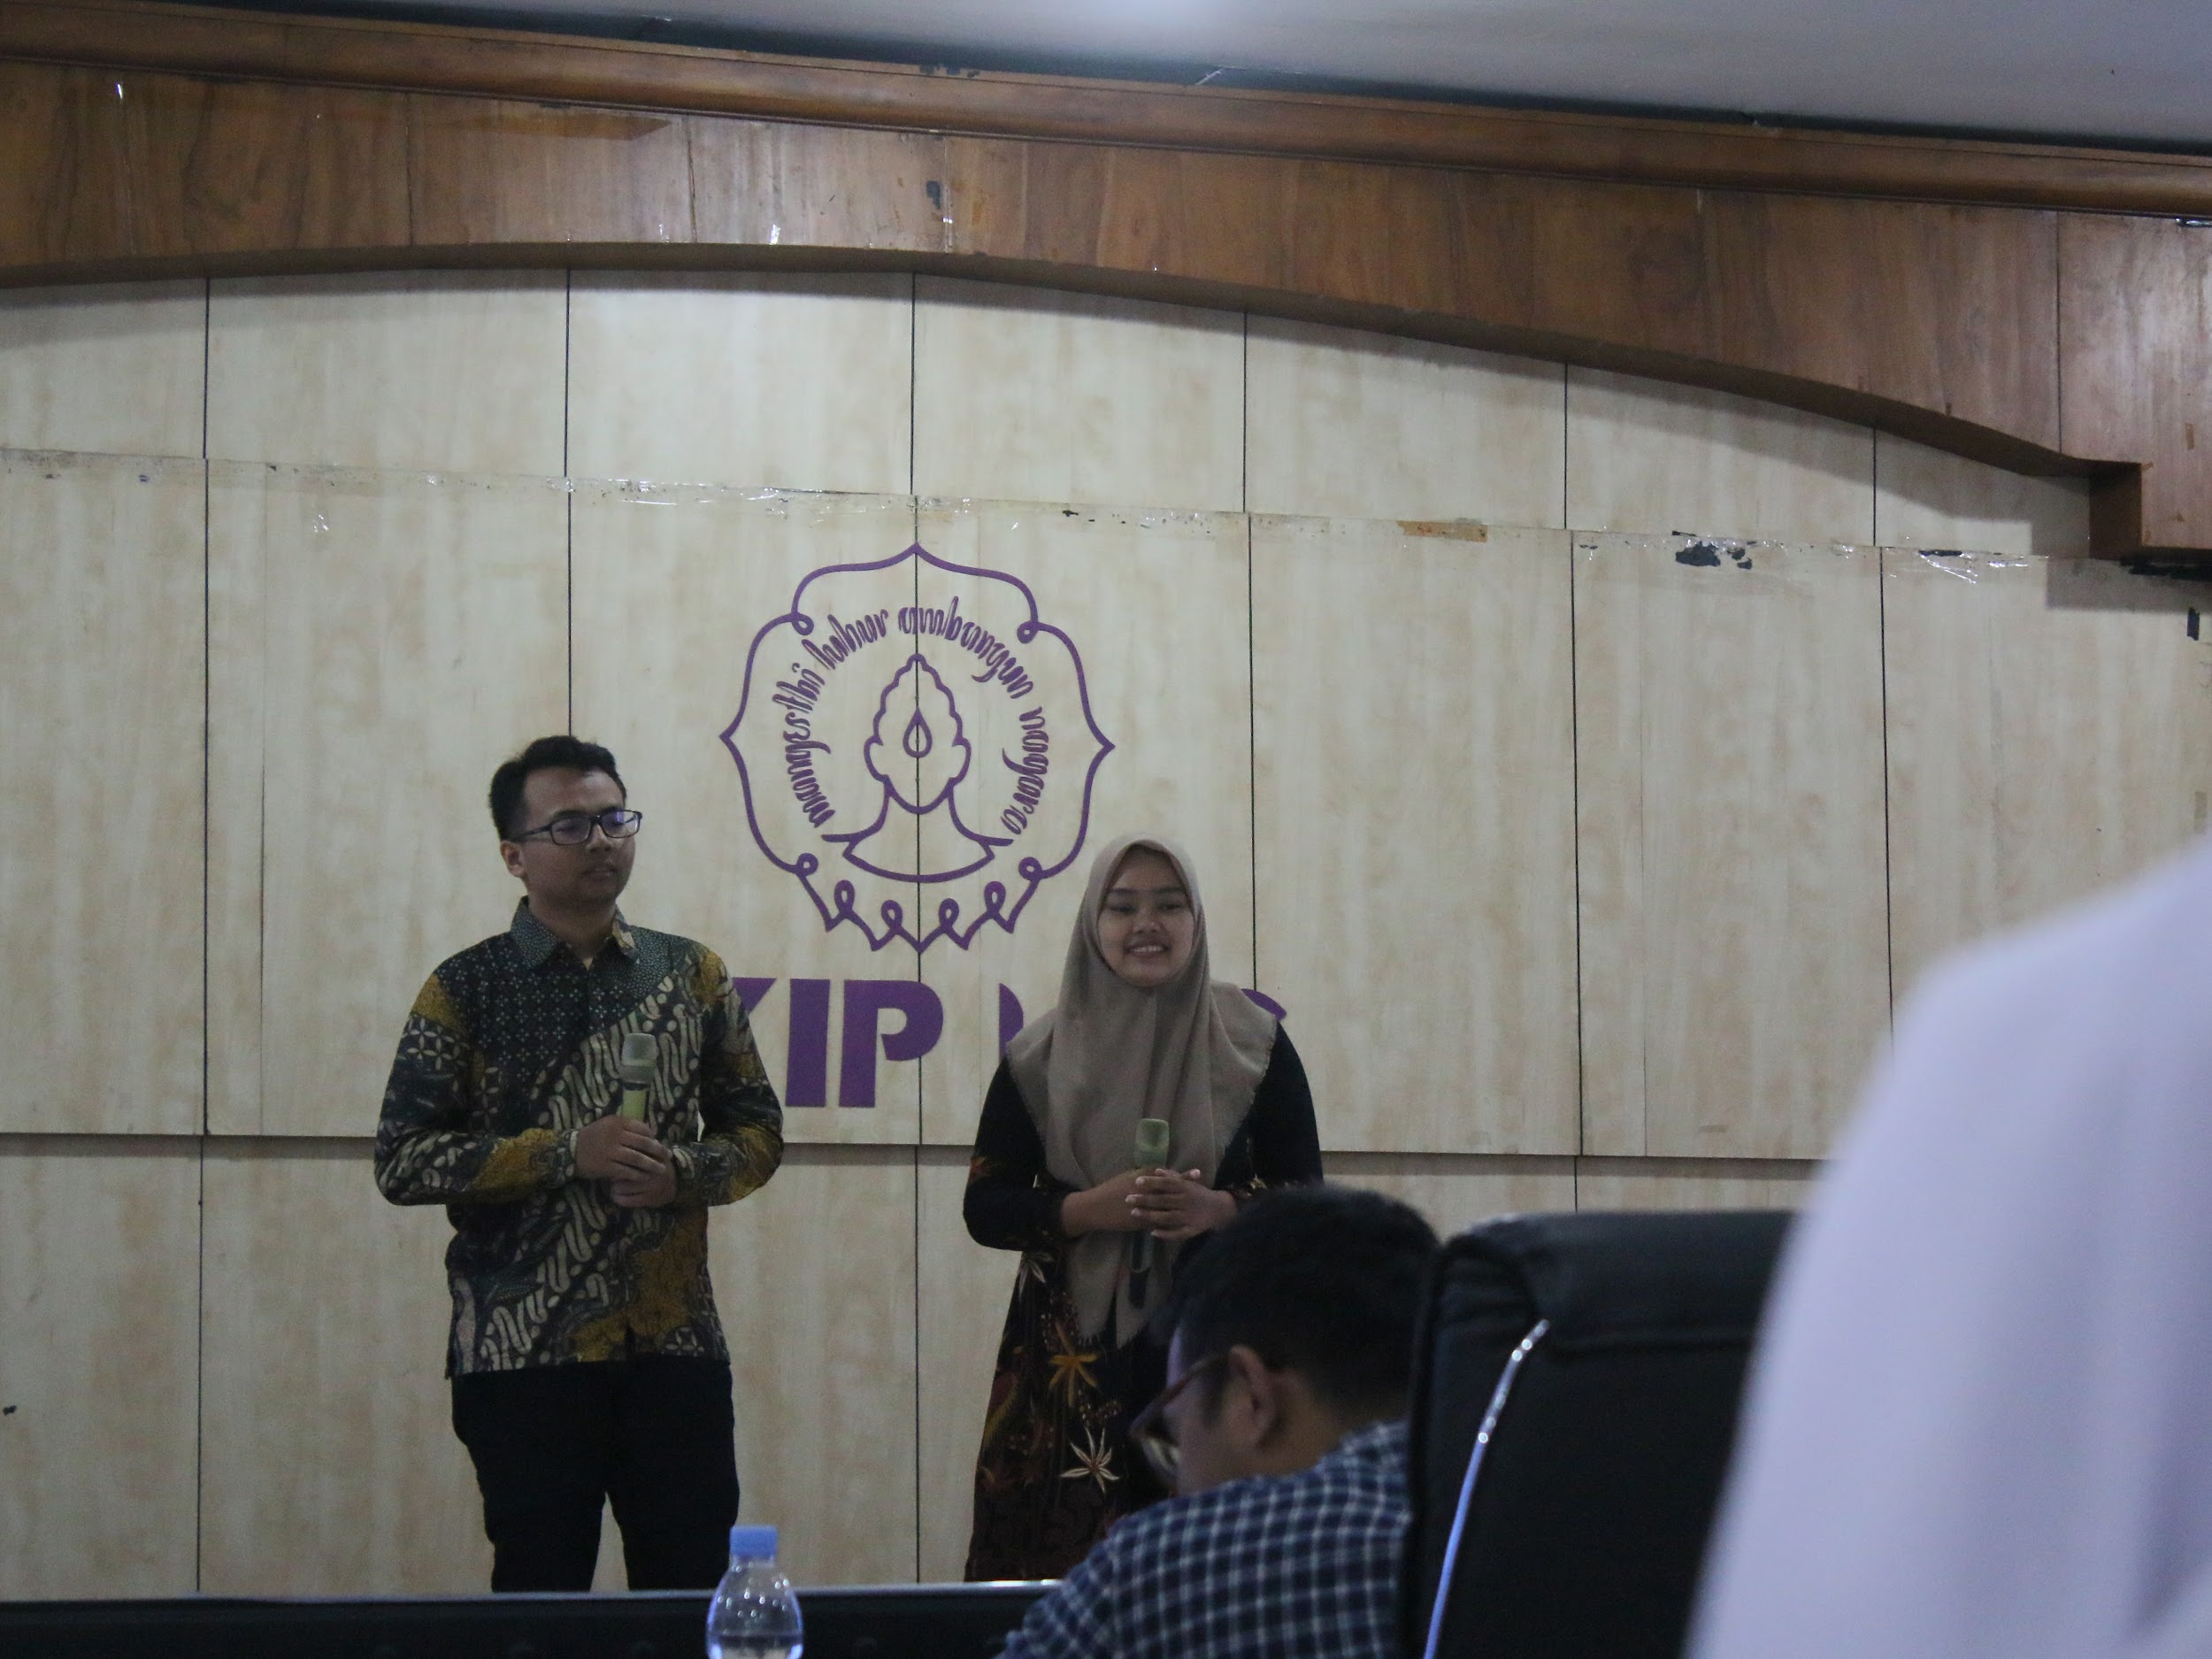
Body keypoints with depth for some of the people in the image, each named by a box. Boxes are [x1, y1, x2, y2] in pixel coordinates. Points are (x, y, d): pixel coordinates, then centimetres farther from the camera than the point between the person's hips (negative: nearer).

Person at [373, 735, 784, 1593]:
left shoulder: (692, 974, 9)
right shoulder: (468, 990, 0)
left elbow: (758, 1130, 13)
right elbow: (402, 1161, -6)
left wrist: (684, 1171, -8)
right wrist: (565, 1153, -16)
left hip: (675, 1344, 3)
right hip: (525, 1351, -2)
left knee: (695, 1587, 2)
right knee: (542, 1593, 2)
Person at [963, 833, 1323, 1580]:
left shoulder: (1254, 1043, 5)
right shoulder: (1041, 1058, 7)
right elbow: (985, 1206, 5)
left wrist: (1218, 1208, -14)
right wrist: (1089, 1209, -12)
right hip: (1076, 1356, 0)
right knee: (1065, 1564, -8)